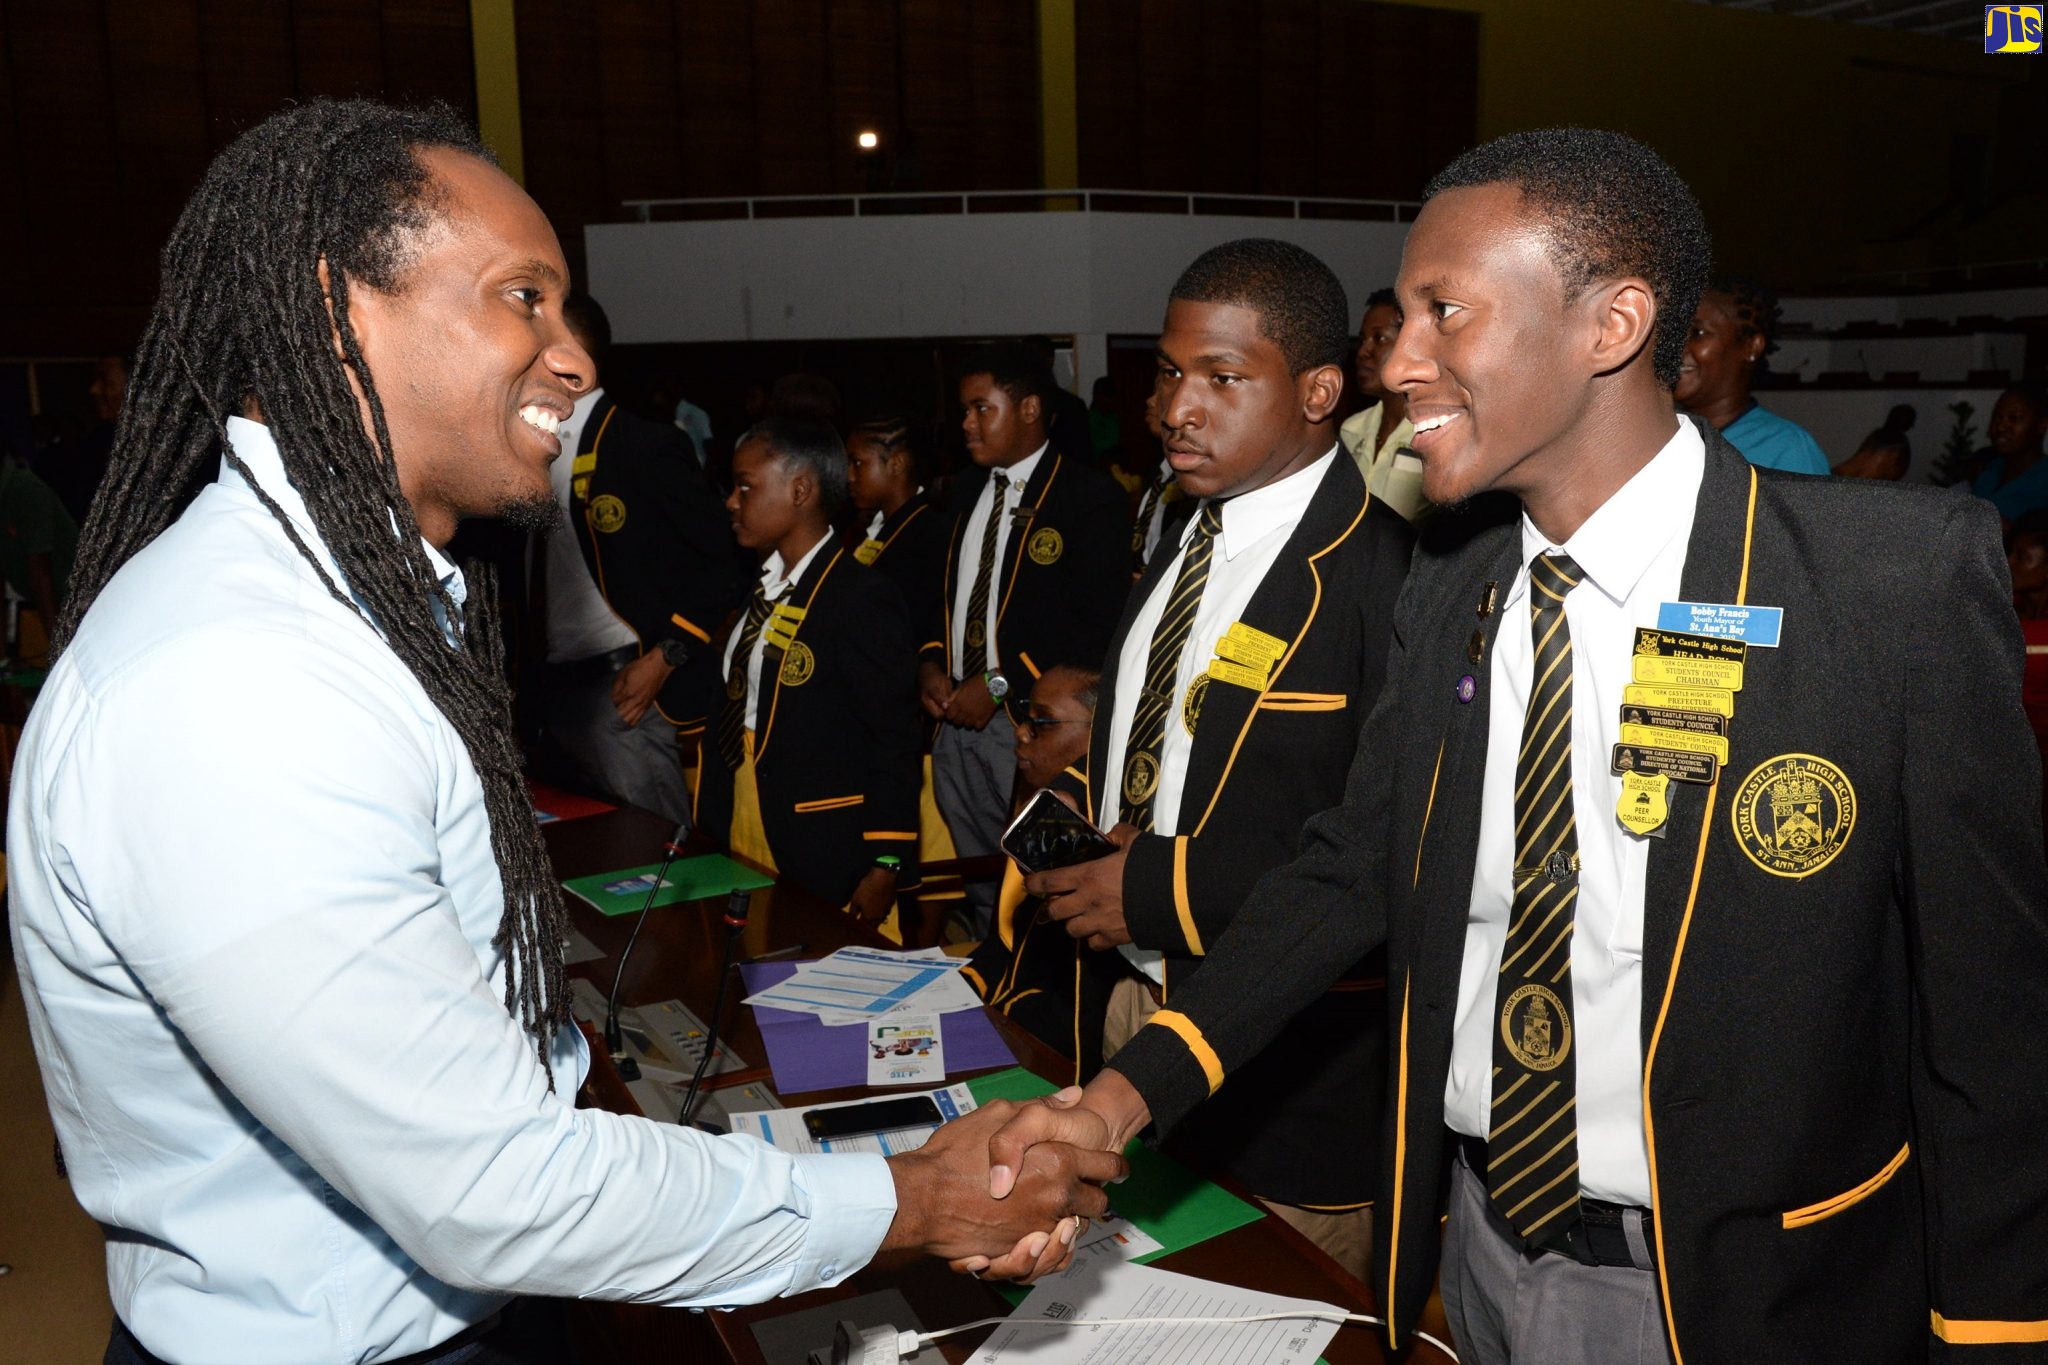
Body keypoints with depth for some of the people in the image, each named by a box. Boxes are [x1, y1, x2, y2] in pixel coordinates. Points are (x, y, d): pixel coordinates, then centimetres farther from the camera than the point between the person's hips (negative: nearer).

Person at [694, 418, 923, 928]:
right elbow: (744, 716, 12)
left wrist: (886, 868, -15)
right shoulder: (762, 589, 9)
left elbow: (895, 746, -16)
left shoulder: (863, 598, -15)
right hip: (740, 842, 7)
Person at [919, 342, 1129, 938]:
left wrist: (1001, 685, -16)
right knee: (977, 884, 16)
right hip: (956, 716, 7)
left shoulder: (1089, 497, -9)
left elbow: (1096, 623, -15)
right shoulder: (966, 491, 14)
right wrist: (931, 663, 1)